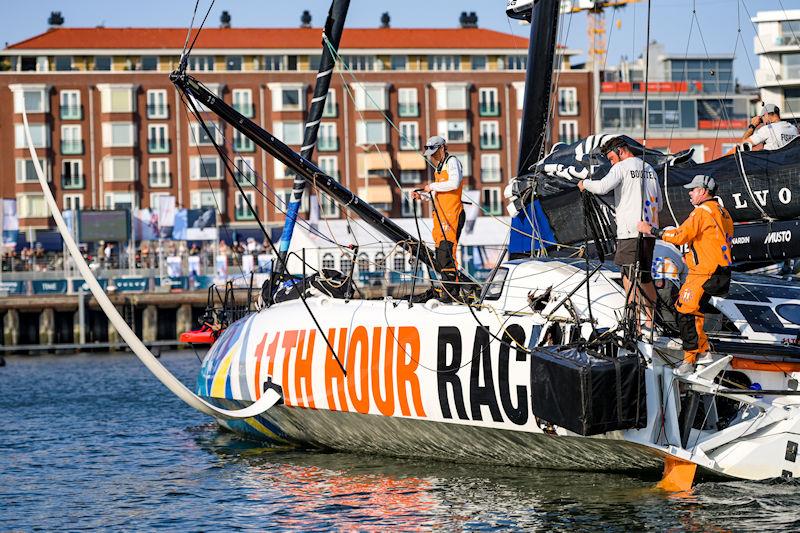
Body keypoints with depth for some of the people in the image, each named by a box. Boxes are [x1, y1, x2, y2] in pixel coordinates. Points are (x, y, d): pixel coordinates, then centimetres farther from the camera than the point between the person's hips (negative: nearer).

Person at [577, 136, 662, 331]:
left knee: (629, 276, -7)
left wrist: (585, 183, -1)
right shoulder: (649, 169, 18)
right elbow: (658, 204, 23)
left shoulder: (622, 167, -5)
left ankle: (634, 324, -11)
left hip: (630, 231, -7)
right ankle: (649, 321, 15)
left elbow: (602, 187, -19)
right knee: (645, 277, 13)